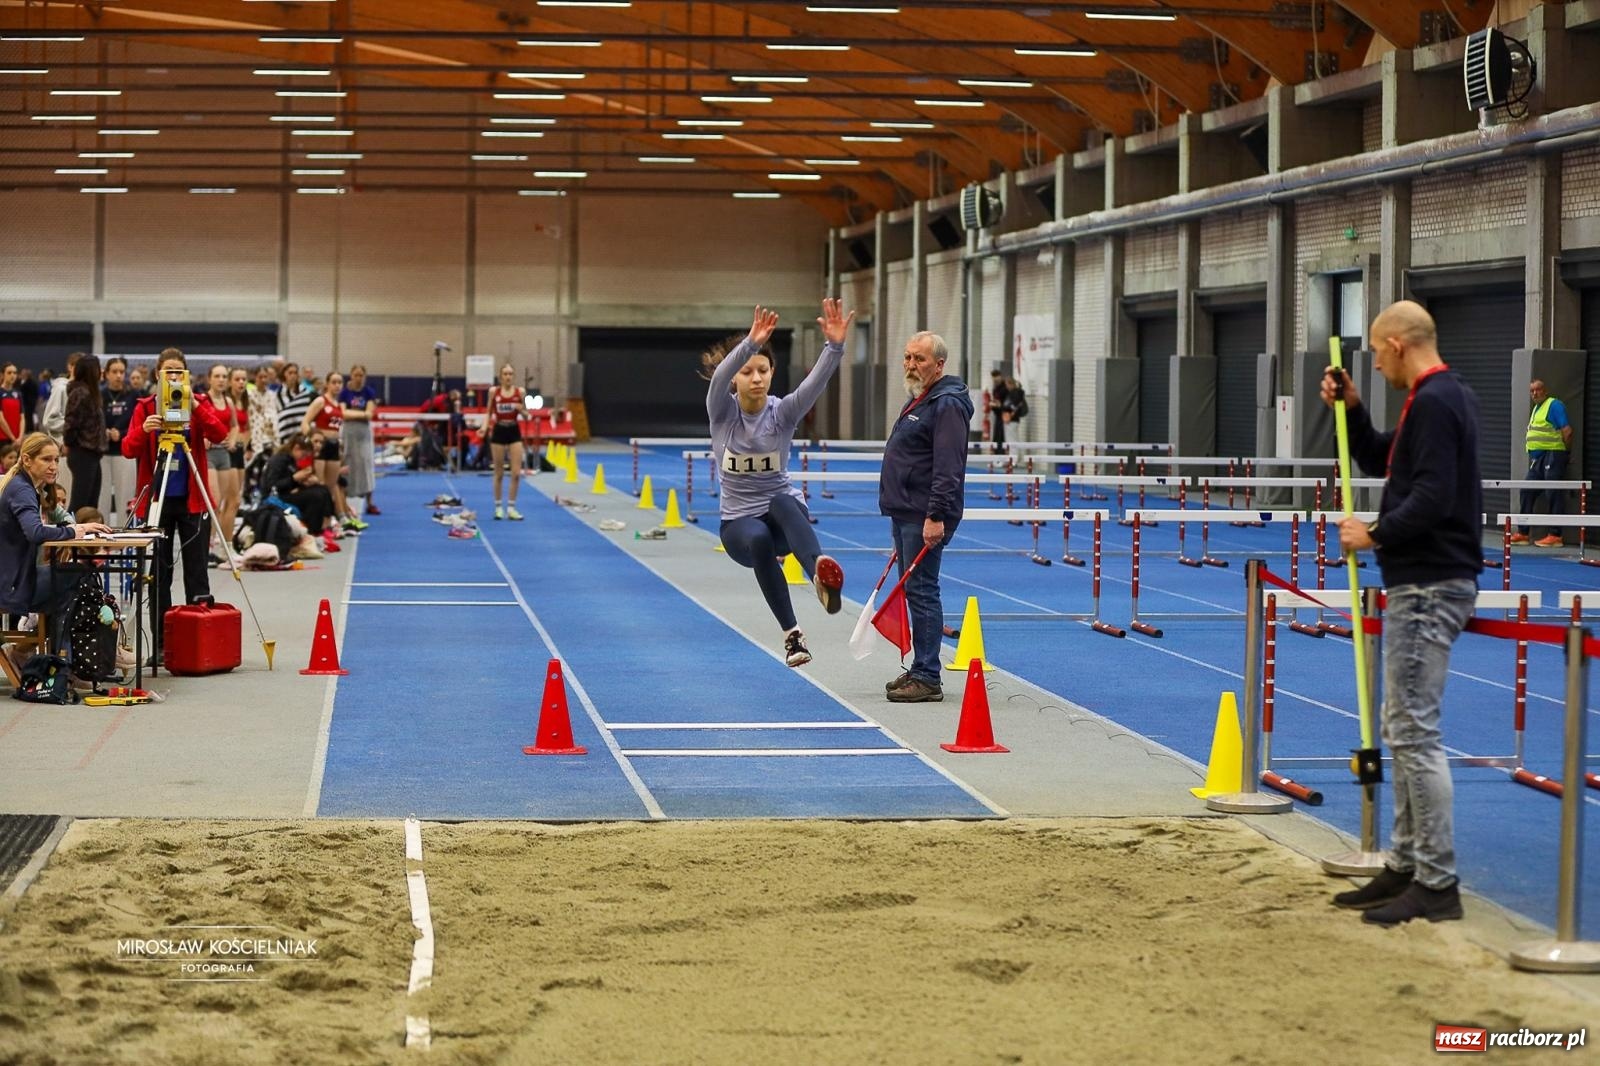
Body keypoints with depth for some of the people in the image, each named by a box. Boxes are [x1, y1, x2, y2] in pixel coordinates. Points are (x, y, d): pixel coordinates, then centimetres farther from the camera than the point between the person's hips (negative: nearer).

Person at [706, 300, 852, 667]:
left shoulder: (783, 412, -5)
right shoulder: (722, 412, -6)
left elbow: (817, 381, -24)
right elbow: (719, 376, -29)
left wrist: (835, 345, -43)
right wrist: (751, 343, -47)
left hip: (785, 513, 0)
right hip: (739, 523, 0)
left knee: (782, 500, -38)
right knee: (759, 538, -39)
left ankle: (821, 574, -65)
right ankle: (791, 633, -38)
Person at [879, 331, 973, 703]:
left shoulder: (947, 405, -14)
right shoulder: (918, 401, 19)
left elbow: (948, 469, -22)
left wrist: (936, 517, -27)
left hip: (925, 518, -10)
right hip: (905, 514, 10)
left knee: (921, 591, -9)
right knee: (913, 590, 13)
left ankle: (927, 679, -7)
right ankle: (919, 671, 19)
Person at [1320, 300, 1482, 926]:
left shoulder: (1435, 403, -16)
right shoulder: (1439, 398, 17)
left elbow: (1432, 499, -25)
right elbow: (1380, 463, 28)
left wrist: (1375, 535, -13)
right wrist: (1350, 410, 15)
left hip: (1429, 588, -11)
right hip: (1420, 584, 11)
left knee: (1415, 732, -9)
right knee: (1404, 728, 15)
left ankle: (1437, 883, -6)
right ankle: (1405, 866, 21)